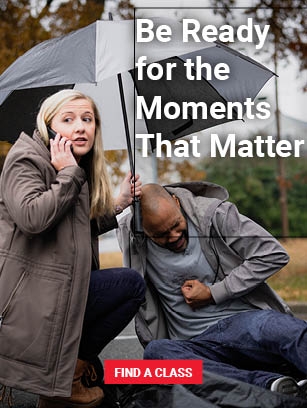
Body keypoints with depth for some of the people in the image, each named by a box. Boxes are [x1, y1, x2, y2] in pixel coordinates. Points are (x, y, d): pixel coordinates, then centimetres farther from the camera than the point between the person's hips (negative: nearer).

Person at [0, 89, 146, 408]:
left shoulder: (82, 171, 16)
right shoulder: (26, 159, -11)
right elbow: (32, 218, -30)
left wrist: (120, 202, 13)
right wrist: (68, 175, -20)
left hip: (62, 283, 10)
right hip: (29, 294, -10)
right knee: (131, 284, -8)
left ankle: (72, 364, 11)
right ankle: (70, 372, -1)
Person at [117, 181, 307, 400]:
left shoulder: (213, 214, -3)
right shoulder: (130, 233, 4)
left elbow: (273, 254, -5)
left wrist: (212, 293, -7)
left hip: (245, 320, -2)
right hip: (197, 345, 3)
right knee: (156, 351, -32)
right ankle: (270, 382, -41)